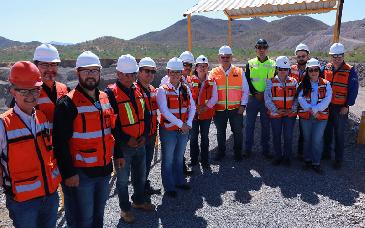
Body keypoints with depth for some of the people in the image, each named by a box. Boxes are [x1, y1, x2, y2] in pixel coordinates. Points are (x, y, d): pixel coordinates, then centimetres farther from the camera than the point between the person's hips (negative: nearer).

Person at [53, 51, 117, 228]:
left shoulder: (106, 98, 7)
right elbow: (60, 142, -17)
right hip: (80, 173, -6)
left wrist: (117, 153, 15)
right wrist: (68, 173, -18)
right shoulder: (68, 103, -15)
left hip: (104, 169, 6)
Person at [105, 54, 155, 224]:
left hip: (140, 144, 6)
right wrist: (126, 139, -18)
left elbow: (145, 115, 10)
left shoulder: (138, 91, 6)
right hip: (123, 146, -6)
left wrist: (145, 135, -2)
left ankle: (139, 201, 44)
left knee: (140, 176, 21)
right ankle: (125, 208, 31)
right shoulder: (111, 93, -15)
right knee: (123, 179, 11)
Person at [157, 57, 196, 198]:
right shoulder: (163, 90, -10)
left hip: (184, 129, 5)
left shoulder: (186, 89, 5)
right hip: (168, 130, -5)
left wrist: (188, 123, -10)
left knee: (179, 157, 20)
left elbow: (192, 107, 4)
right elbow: (164, 111, -18)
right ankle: (169, 187, 23)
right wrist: (180, 123, -20)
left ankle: (179, 181, 38)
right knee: (168, 160, 8)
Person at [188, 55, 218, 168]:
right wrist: (195, 107, -15)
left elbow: (214, 97, -2)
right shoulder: (190, 80, -1)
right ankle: (194, 159, 23)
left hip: (207, 113, 1)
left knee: (205, 137, 10)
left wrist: (206, 107, -15)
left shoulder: (211, 82, 3)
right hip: (193, 113, 0)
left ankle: (205, 160, 22)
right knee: (193, 137, 8)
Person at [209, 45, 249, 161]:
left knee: (237, 131, 8)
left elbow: (245, 90, 6)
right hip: (219, 109, 0)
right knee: (220, 132, 12)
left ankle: (238, 152, 27)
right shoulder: (214, 72, 3)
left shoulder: (239, 72, 4)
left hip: (236, 108, 0)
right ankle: (221, 152, 30)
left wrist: (243, 105, -2)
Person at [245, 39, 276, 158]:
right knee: (249, 124, 4)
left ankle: (266, 149, 19)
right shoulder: (250, 63, 5)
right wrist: (255, 93, -10)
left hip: (267, 99, 0)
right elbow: (247, 81, 0)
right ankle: (248, 149, 15)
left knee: (266, 125, 7)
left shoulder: (273, 64, 6)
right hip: (252, 98, 0)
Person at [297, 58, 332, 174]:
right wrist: (311, 110, -18)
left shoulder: (325, 84, 3)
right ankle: (307, 160, 27)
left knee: (317, 140, -2)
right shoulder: (303, 84, 4)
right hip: (305, 116, 1)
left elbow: (327, 99, -8)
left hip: (321, 116, -1)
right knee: (307, 139, 12)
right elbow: (300, 98, -8)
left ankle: (316, 163, 12)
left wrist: (315, 109, -19)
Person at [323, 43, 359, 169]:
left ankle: (338, 159, 16)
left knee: (339, 134, 4)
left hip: (340, 108, -4)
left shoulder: (350, 71, -7)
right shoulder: (326, 68, 4)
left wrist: (347, 106, -11)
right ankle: (326, 153, 31)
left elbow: (353, 89, -7)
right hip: (326, 106, 4)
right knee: (327, 131, 15)